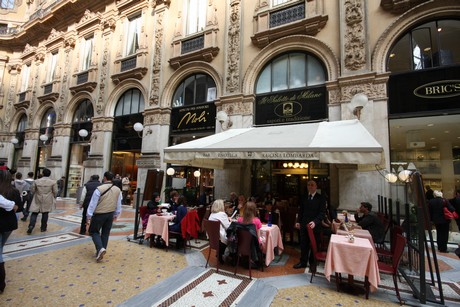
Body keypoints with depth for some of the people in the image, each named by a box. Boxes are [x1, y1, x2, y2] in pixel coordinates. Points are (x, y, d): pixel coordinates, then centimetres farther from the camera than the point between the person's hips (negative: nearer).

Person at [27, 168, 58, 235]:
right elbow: (55, 192, -5)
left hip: (38, 200, 1)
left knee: (34, 213, 9)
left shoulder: (36, 181, -1)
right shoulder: (53, 182, -8)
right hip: (47, 201, -1)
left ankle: (31, 226, -8)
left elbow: (32, 190, 6)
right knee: (45, 214, 7)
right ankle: (43, 227, 16)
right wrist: (53, 197, 15)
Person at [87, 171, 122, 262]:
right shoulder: (118, 190, -2)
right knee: (105, 233, 15)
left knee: (94, 231, 12)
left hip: (99, 214, -4)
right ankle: (100, 252, 23)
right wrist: (116, 215, 16)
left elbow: (93, 203, -12)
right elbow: (119, 204, 5)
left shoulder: (99, 189, -17)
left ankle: (100, 248, -8)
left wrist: (89, 215, -2)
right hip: (110, 214, 4)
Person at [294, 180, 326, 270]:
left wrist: (315, 222, -22)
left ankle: (312, 263, 27)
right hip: (304, 224, 4)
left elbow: (322, 212, -11)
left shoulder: (321, 198, -5)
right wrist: (298, 221, 7)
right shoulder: (304, 197, 9)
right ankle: (303, 262, 25)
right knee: (303, 244, 10)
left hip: (314, 225, -3)